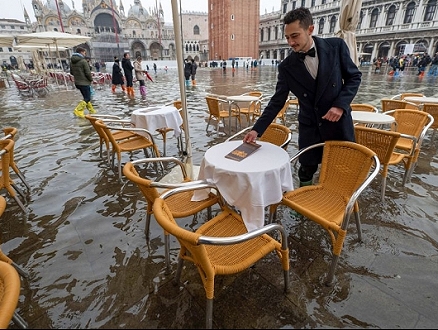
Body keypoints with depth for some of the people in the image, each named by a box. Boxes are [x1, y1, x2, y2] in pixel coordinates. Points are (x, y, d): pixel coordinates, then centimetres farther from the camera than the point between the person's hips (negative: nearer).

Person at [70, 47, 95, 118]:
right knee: (87, 98, -2)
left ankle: (91, 110, 27)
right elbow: (88, 73, -16)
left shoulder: (72, 61, 9)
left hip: (77, 83, 8)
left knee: (86, 97, 19)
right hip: (84, 83, -8)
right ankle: (78, 110, -11)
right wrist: (91, 79, 0)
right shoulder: (83, 61, -15)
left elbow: (71, 72, 15)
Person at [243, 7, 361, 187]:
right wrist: (257, 129, -12)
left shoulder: (336, 46, -7)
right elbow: (277, 101, -5)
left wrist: (341, 105, -15)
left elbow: (354, 76, 2)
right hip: (309, 127, 0)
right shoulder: (286, 66, -6)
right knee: (306, 171, 8)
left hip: (339, 123, 1)